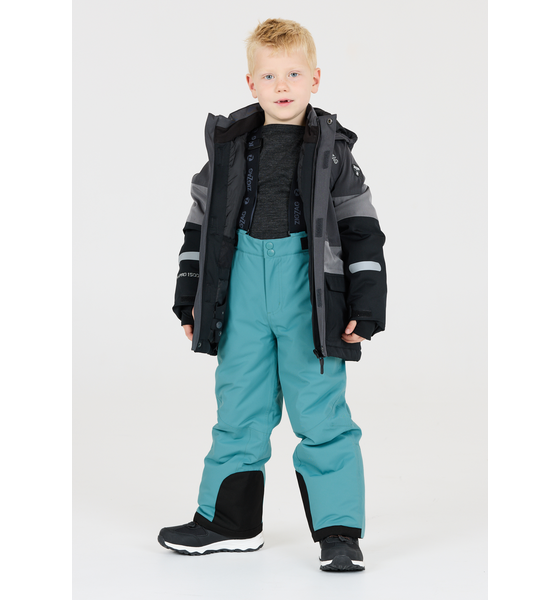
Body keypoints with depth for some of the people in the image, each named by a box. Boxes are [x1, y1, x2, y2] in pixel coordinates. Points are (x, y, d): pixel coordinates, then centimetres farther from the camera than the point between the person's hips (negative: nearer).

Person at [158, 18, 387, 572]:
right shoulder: (230, 145, 6)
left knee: (320, 411, 0)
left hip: (310, 288, -3)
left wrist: (365, 308, -7)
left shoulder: (331, 150, 0)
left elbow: (361, 231, -1)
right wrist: (189, 298, 11)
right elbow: (202, 223, 12)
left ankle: (339, 530, 9)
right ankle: (230, 521, 24)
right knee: (239, 407, 11)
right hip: (243, 288, 3)